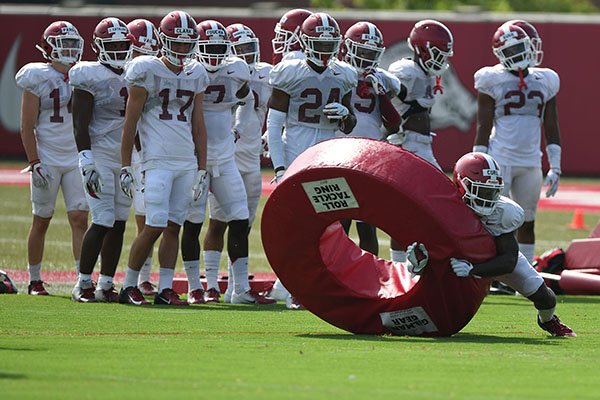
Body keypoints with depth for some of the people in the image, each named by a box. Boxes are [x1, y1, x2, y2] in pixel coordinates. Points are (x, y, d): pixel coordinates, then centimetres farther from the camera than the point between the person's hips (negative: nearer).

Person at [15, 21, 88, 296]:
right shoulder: (38, 79, -5)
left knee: (79, 219, -6)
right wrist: (34, 164, -13)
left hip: (76, 159, 3)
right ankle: (34, 280, 16)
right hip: (47, 158, -3)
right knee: (41, 221, 5)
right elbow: (27, 126, -6)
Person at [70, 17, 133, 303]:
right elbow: (80, 126, -12)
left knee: (119, 223, 5)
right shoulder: (90, 77, -8)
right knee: (103, 222, -11)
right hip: (99, 154, -7)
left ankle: (105, 285, 11)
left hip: (127, 157, 7)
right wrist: (87, 162, -20)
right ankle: (82, 284, -1)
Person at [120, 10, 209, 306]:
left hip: (187, 162, 5)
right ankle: (129, 287, 1)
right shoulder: (147, 71, -3)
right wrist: (125, 166, -5)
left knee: (174, 226, 4)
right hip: (158, 160, -5)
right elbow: (130, 122, -2)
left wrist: (202, 169, 15)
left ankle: (165, 290, 7)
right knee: (154, 226, -11)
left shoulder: (196, 75, 13)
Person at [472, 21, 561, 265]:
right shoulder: (493, 81, -1)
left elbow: (551, 129, 13)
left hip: (530, 163, 4)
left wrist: (555, 168, 8)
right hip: (499, 161, -4)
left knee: (527, 223, 8)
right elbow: (483, 128, -2)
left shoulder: (545, 82, 10)